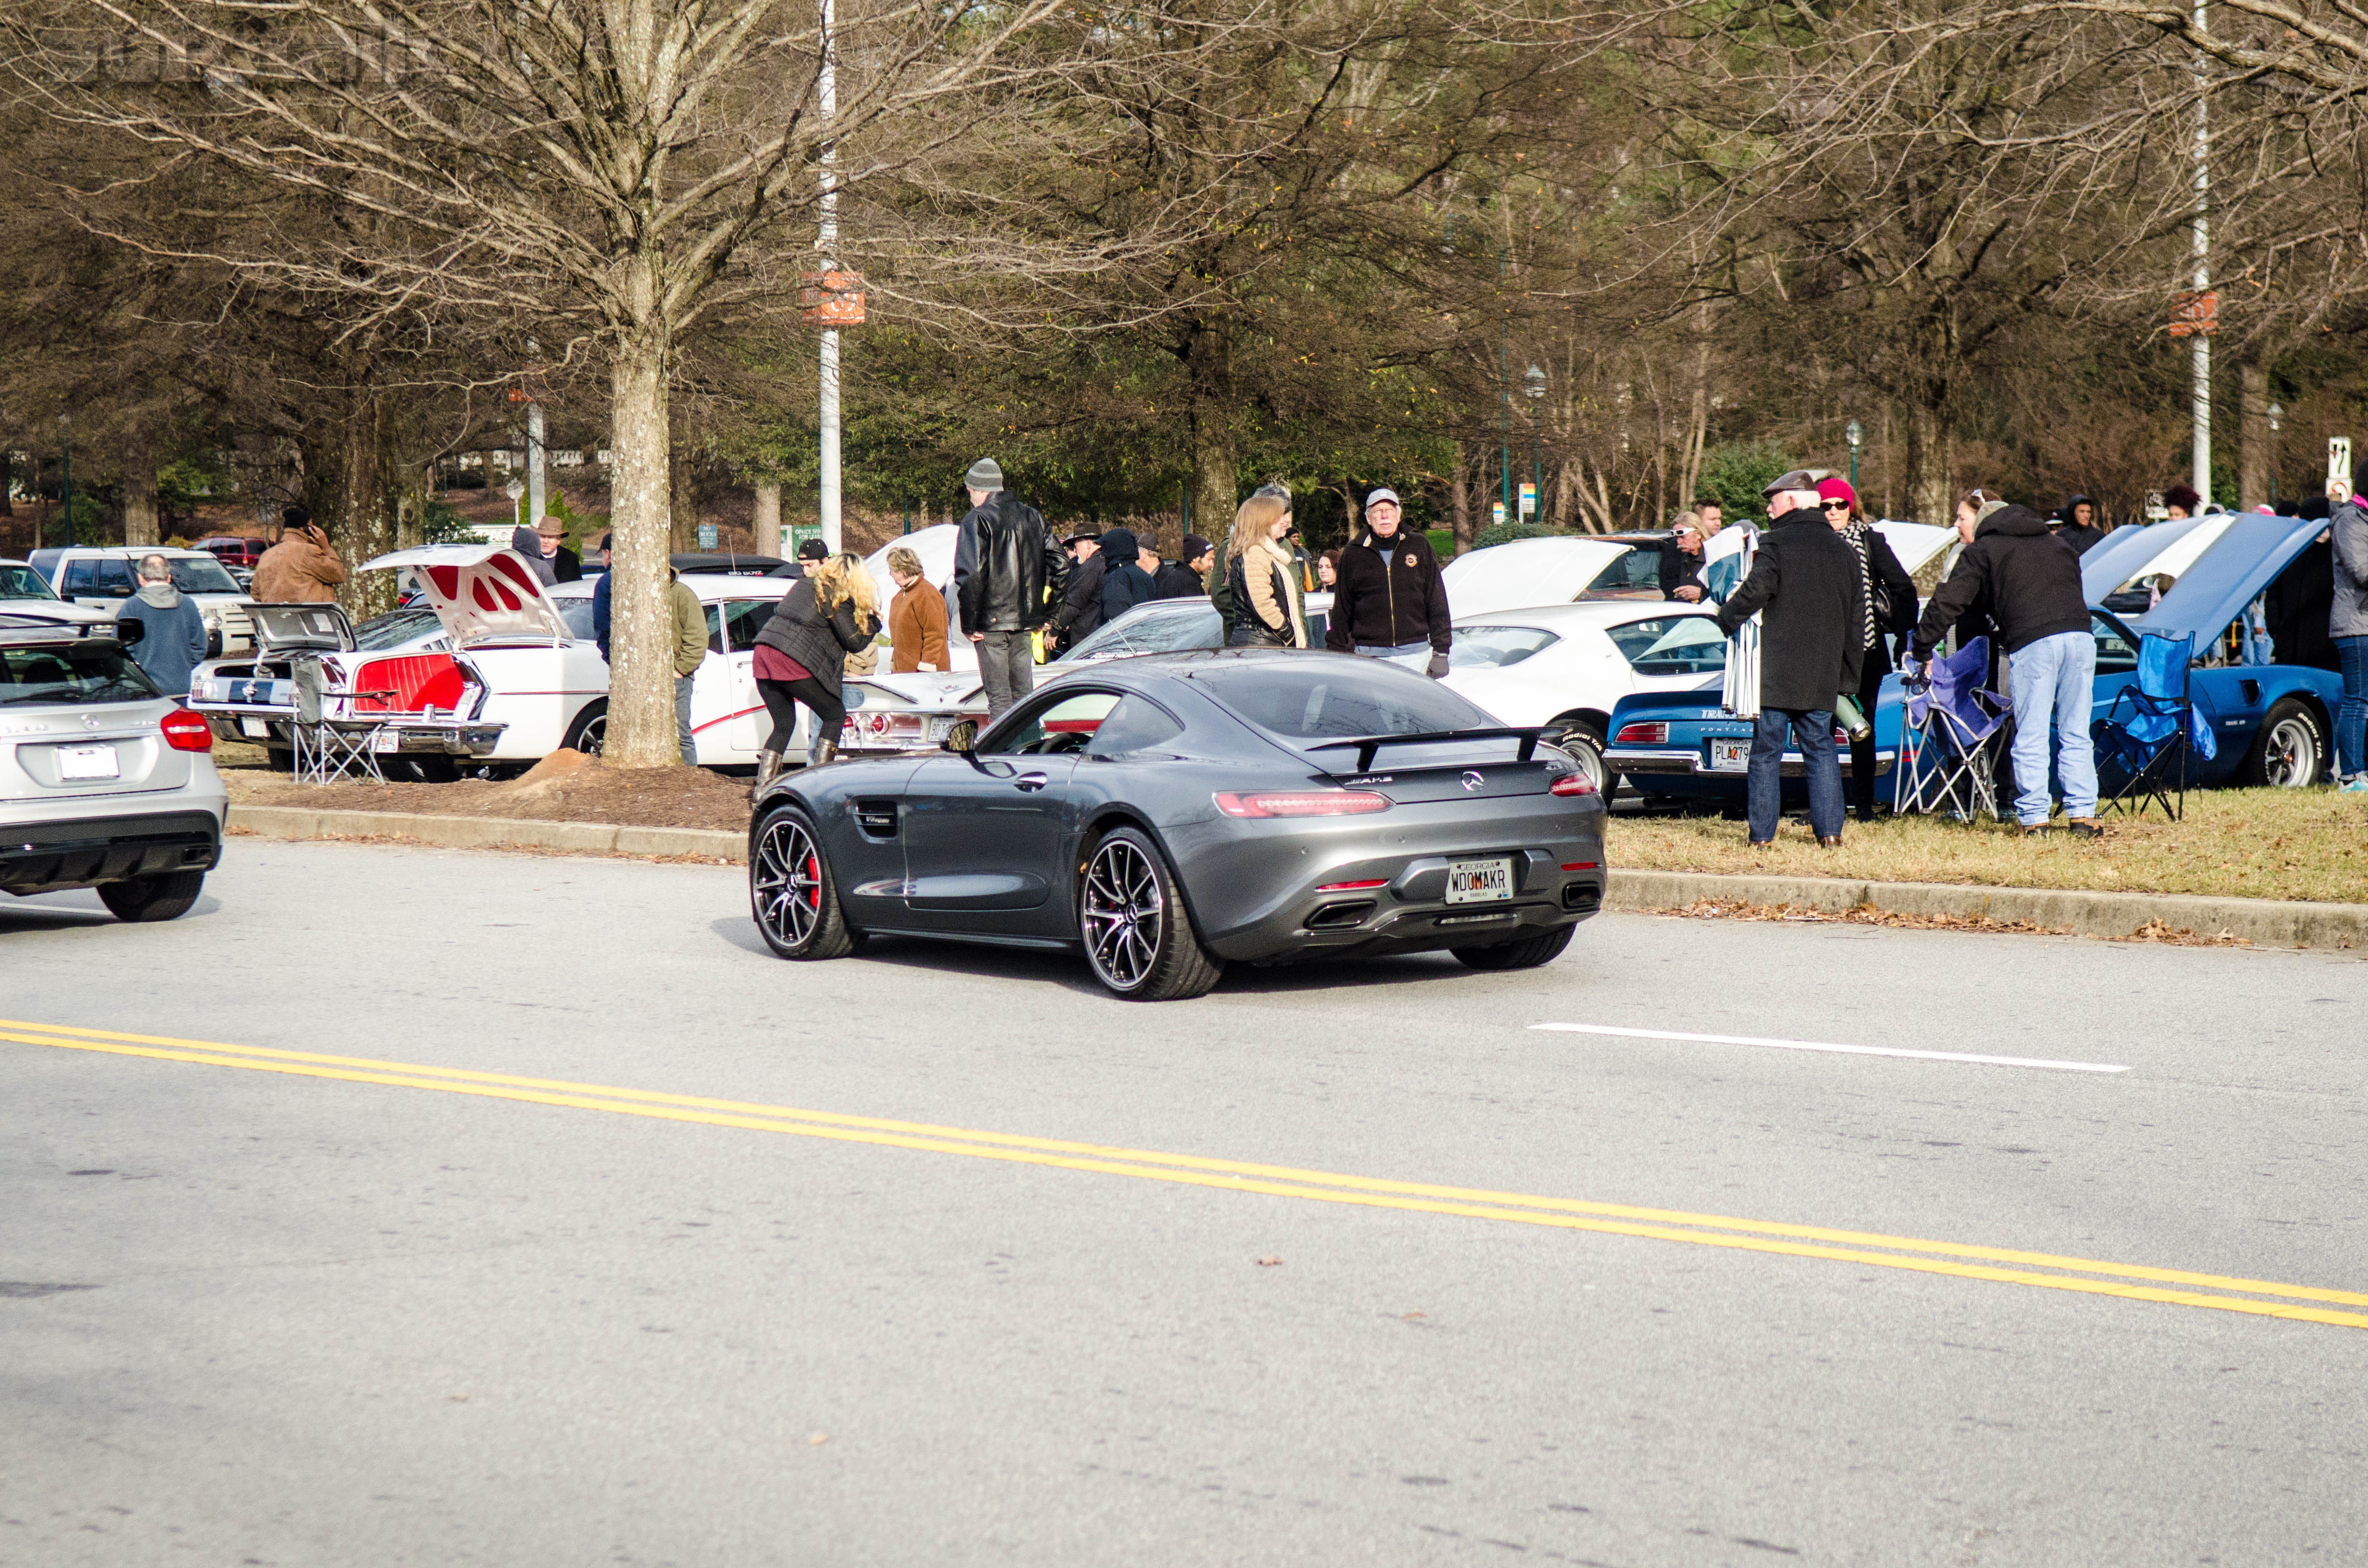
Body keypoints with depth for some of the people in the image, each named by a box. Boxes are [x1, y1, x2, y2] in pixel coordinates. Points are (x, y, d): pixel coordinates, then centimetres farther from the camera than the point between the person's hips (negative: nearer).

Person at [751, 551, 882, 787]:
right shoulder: (839, 598, -3)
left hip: (762, 659, 7)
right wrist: (873, 621, 17)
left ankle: (762, 785, 9)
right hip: (793, 664, -7)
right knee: (835, 715, 7)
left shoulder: (805, 584, 20)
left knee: (784, 725, 18)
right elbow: (855, 644, -1)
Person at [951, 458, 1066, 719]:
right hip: (1026, 620, 6)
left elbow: (970, 573, -18)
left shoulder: (977, 520, -8)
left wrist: (969, 624, -12)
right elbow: (1061, 565, 12)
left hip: (991, 622, -6)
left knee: (999, 697, -4)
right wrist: (1049, 610, 16)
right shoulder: (1033, 517, 12)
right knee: (1024, 695, 13)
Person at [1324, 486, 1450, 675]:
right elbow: (1341, 611, 12)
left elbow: (1437, 603, 8)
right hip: (1369, 655, 0)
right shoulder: (1353, 555, 8)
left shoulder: (1420, 547, 9)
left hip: (1415, 652, 0)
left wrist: (1440, 652, 2)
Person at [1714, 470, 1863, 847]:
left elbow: (1756, 589, -22)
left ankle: (1762, 833, 0)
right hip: (1821, 676, 5)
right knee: (1821, 750, 11)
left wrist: (1727, 618, -4)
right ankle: (1830, 830, 4)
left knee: (1766, 752, 1)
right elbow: (1857, 619, 16)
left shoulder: (1775, 543, -7)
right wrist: (1847, 676, 20)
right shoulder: (1843, 551, 14)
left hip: (1775, 674, -5)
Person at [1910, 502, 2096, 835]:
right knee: (2076, 735, 9)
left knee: (2031, 737, 1)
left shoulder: (1982, 550, 16)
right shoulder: (2057, 545, 31)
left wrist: (1922, 649, 18)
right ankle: (2083, 813, 6)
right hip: (2081, 636, 4)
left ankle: (2034, 817, 0)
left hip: (2032, 643, -4)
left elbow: (1948, 602, 11)